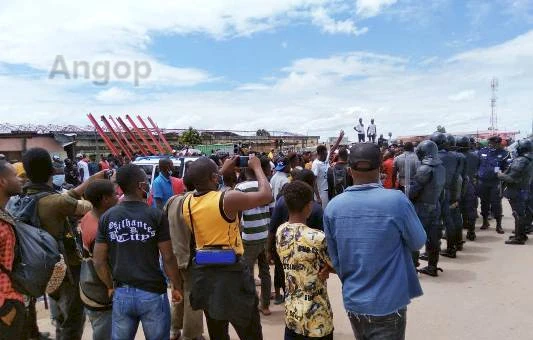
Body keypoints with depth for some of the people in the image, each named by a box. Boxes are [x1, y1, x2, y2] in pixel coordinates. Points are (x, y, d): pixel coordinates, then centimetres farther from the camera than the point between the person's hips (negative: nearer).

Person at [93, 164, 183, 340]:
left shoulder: (107, 217, -1)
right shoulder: (156, 215, -12)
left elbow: (99, 261, 1)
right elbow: (168, 258, -9)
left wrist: (111, 287, 15)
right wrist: (176, 286, 4)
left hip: (121, 293, 4)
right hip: (152, 293, -3)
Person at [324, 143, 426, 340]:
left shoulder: (333, 207, -10)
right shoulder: (396, 200, -20)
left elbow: (334, 259, 2)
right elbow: (418, 242, -4)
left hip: (353, 301, 3)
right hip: (388, 303, -3)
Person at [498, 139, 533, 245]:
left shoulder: (520, 161, -22)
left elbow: (511, 178, -23)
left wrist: (500, 175, -7)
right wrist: (504, 173, 12)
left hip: (516, 191, -9)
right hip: (524, 189, 9)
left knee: (518, 214, -3)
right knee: (521, 213, 18)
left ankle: (518, 238, 3)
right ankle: (522, 235, 29)